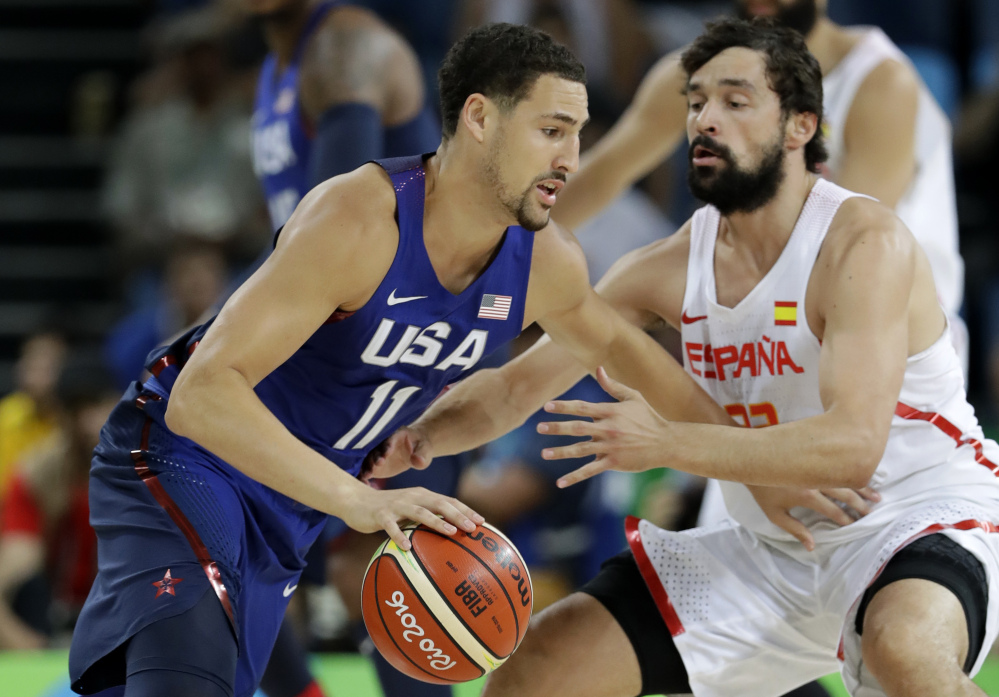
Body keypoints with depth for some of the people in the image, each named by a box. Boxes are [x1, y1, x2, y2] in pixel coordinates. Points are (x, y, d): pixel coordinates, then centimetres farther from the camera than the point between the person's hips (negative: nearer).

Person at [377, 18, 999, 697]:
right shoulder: (670, 269, -1)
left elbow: (851, 447, -33)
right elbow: (514, 386, 5)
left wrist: (667, 443, -40)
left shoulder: (865, 243, -21)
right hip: (776, 543, 7)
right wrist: (416, 438, -16)